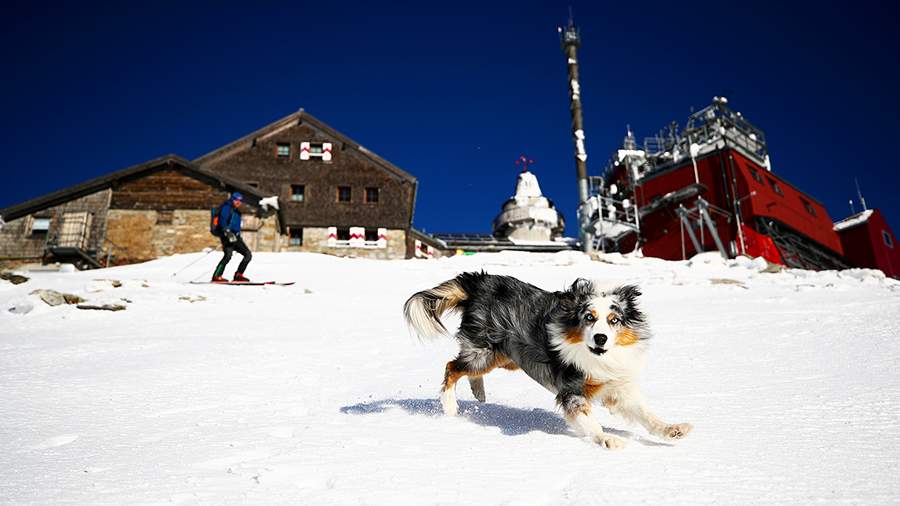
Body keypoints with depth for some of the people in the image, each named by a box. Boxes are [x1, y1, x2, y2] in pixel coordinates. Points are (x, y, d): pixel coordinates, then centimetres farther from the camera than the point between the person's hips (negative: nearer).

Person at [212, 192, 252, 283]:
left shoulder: (236, 211, 24)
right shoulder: (226, 208, -2)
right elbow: (222, 221, -16)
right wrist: (227, 232, -29)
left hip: (236, 237, 9)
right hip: (227, 236, -9)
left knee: (248, 255, 1)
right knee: (228, 255, -25)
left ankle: (238, 275, 6)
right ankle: (216, 276, -21)